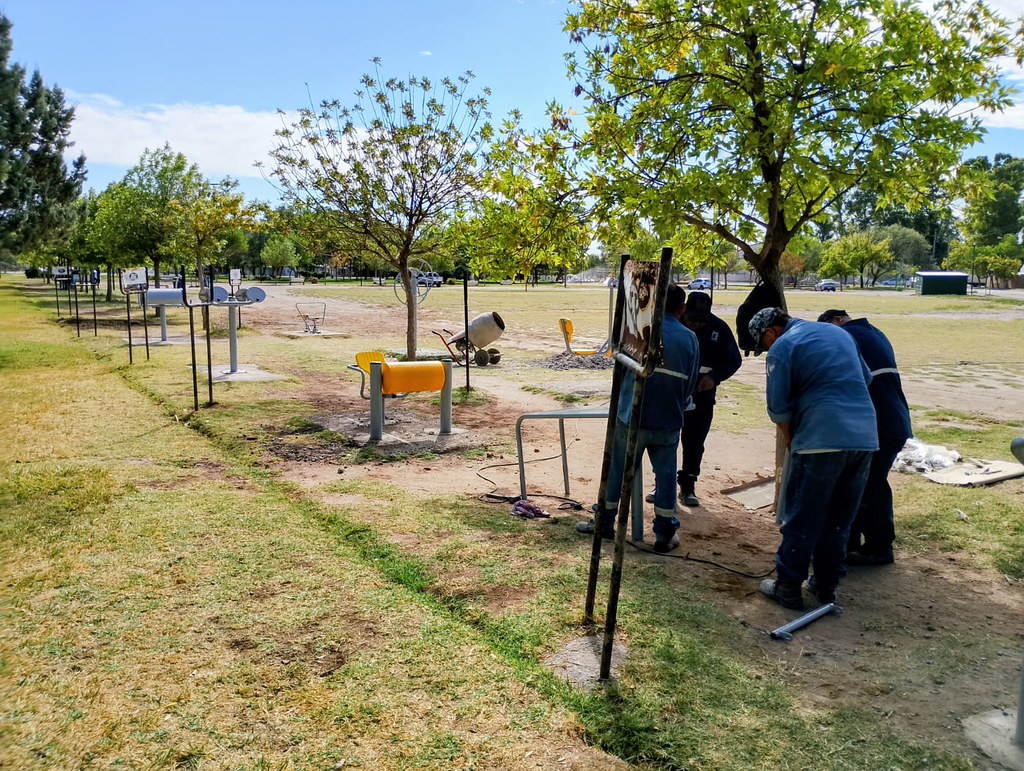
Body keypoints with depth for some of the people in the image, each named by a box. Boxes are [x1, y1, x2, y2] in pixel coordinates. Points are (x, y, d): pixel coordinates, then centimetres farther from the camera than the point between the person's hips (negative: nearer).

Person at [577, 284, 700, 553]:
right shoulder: (690, 339, -3)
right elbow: (690, 384, 4)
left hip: (631, 417, -1)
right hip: (669, 422, 1)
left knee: (617, 470, 13)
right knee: (665, 475, 11)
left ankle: (604, 522, 26)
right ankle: (665, 535, 18)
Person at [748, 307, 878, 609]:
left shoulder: (781, 348, -2)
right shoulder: (839, 332, 19)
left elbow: (779, 409, -2)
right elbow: (866, 377, 29)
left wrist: (791, 442, 13)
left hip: (822, 440, -7)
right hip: (865, 437, 7)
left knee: (801, 520, 4)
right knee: (839, 521, 16)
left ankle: (787, 587, 10)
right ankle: (826, 585, 25)